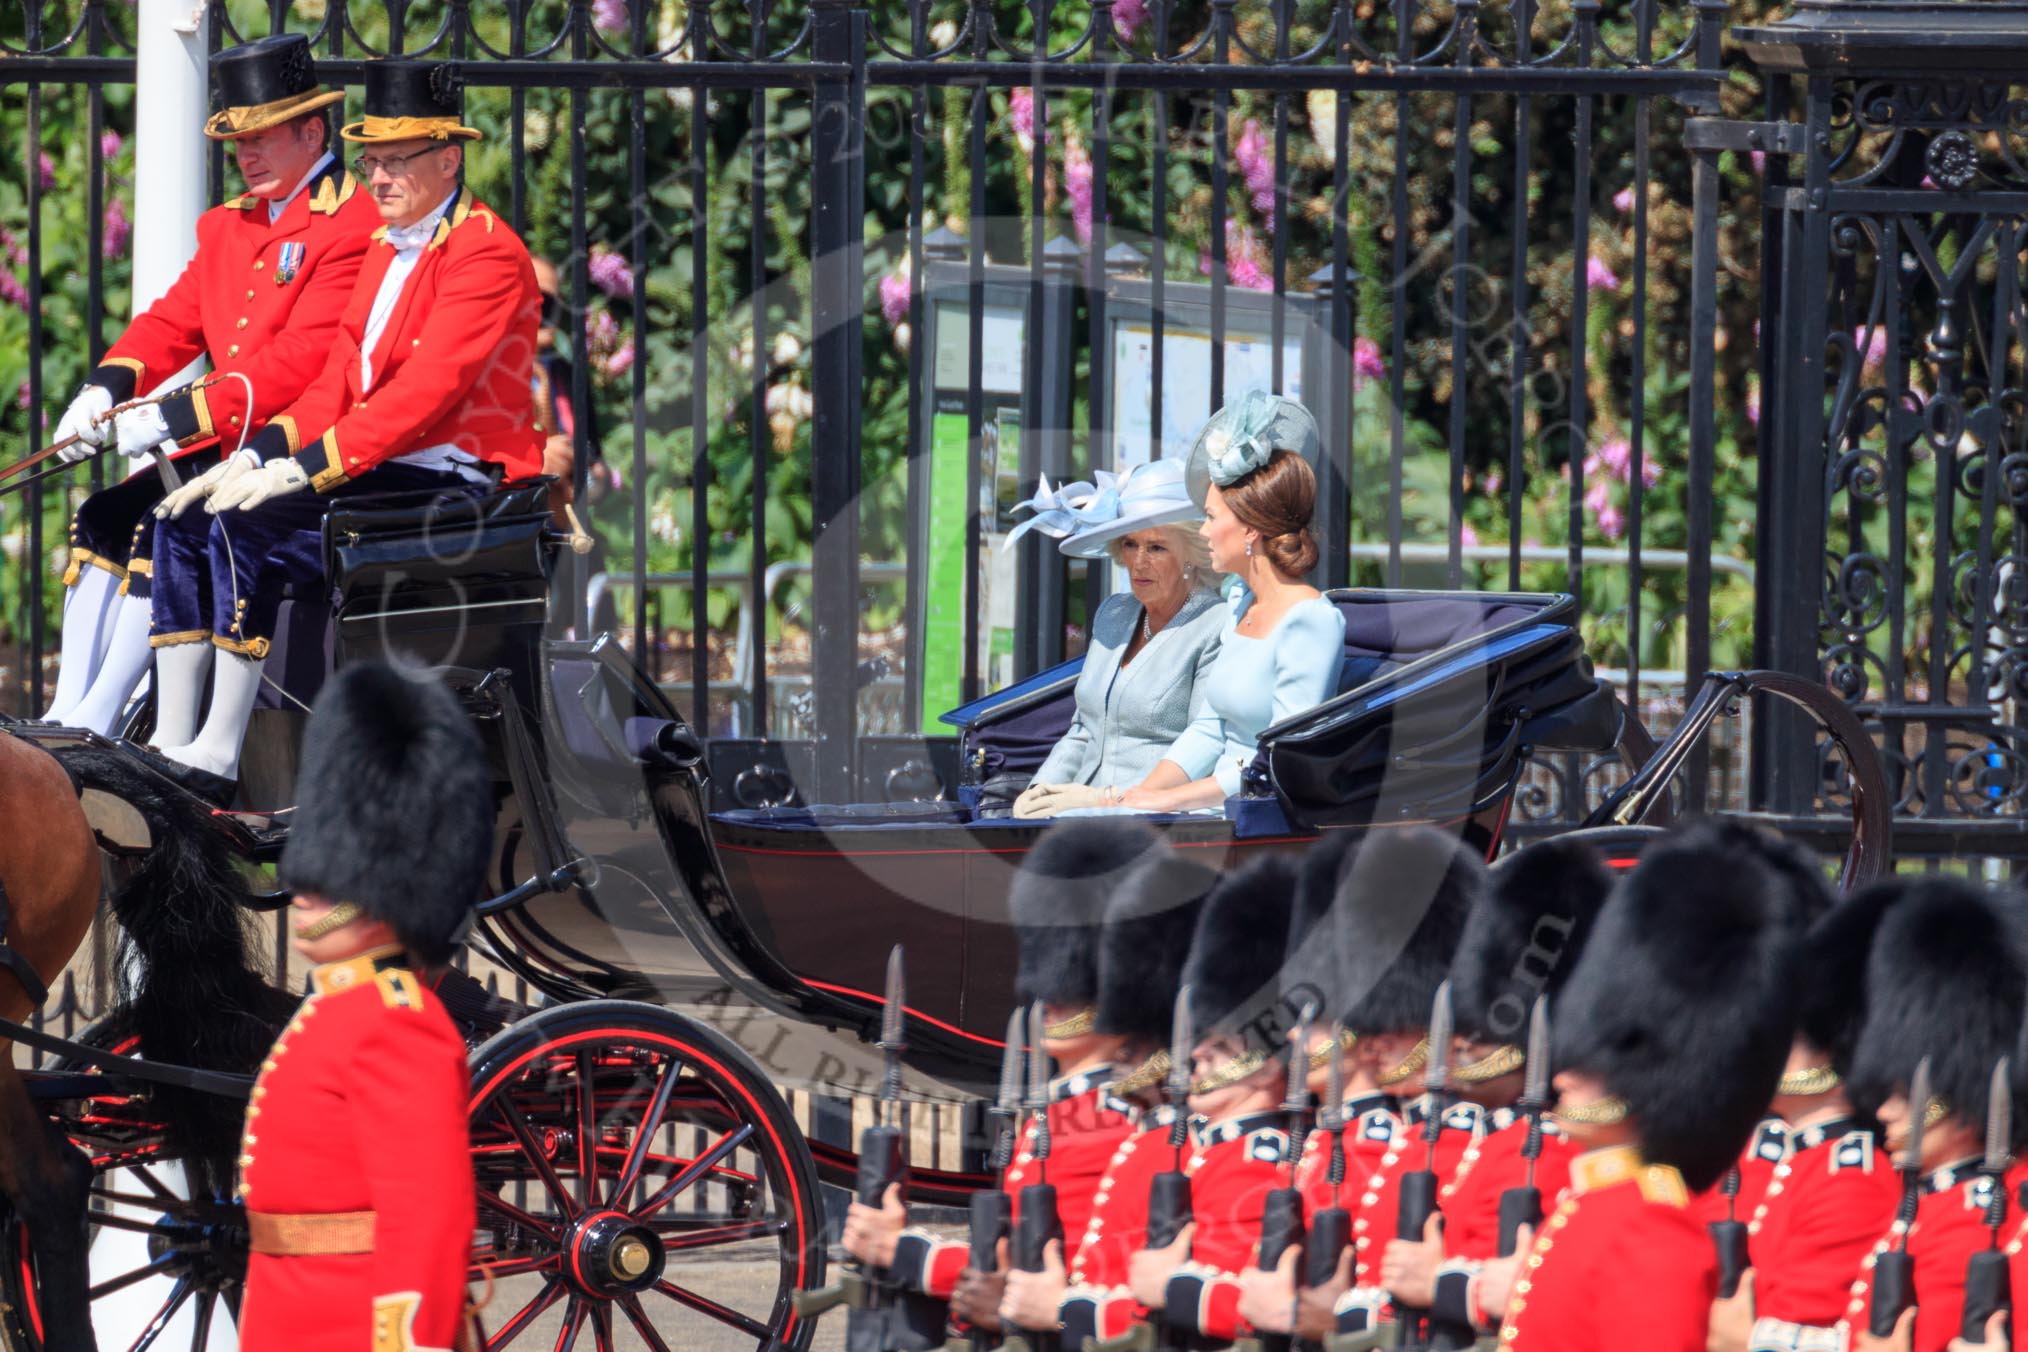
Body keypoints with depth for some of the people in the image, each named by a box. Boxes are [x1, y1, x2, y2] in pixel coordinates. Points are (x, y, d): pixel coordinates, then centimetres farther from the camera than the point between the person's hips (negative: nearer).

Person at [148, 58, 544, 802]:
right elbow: (339, 380, 15)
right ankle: (172, 745, -6)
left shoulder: (487, 254, -12)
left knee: (247, 529, -26)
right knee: (186, 521, -1)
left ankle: (218, 754, -22)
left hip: (455, 483, -10)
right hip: (381, 470, 10)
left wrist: (304, 466, -26)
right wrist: (260, 456, -2)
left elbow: (423, 392, -22)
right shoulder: (388, 251, 19)